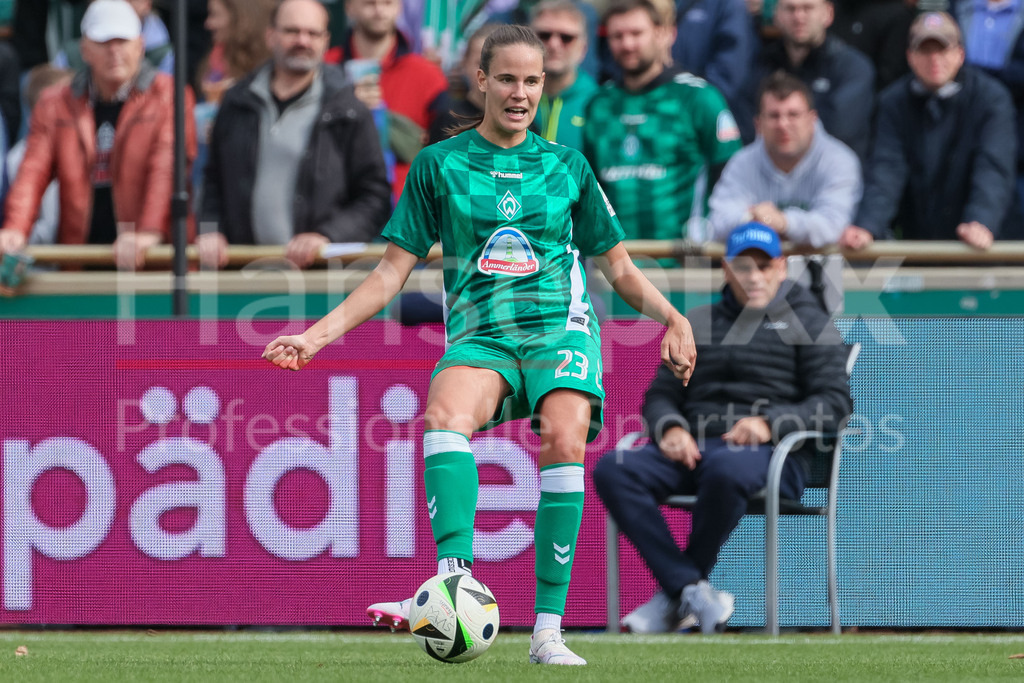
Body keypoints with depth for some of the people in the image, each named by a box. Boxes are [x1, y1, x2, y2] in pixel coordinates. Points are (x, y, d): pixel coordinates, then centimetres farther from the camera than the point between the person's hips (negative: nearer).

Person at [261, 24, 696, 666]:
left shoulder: (567, 166, 13)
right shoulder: (440, 164, 10)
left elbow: (619, 265, 20)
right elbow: (394, 269, 11)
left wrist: (670, 316, 5)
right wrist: (320, 332, 3)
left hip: (560, 326, 0)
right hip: (480, 336, 0)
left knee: (565, 437, -29)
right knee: (444, 412, -34)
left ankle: (549, 630, -27)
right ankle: (456, 579, -48)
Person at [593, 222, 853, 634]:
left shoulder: (807, 323, 12)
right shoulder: (697, 324, 26)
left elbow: (835, 403, 1)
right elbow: (660, 395, 23)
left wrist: (771, 423, -16)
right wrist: (670, 427, -2)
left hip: (770, 455, -5)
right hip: (692, 446, 5)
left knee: (725, 470, -42)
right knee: (612, 470, -25)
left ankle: (676, 593, -24)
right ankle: (692, 591, -32)